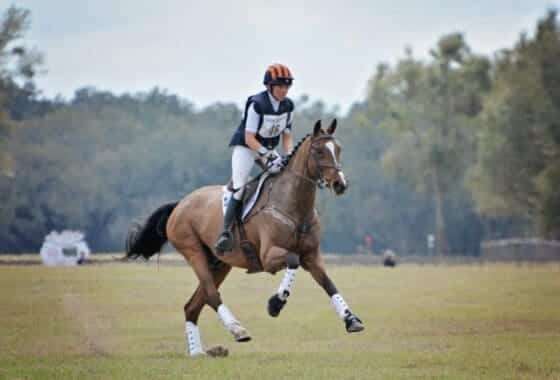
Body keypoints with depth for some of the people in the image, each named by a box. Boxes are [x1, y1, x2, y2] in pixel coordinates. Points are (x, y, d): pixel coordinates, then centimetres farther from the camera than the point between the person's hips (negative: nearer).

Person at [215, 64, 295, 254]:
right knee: (240, 189, -21)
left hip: (269, 149, 8)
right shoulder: (256, 104, -23)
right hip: (246, 146, -7)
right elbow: (249, 138, -24)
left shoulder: (288, 106, -4)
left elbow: (286, 136, 4)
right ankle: (226, 232, -29)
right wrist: (266, 155, -34)